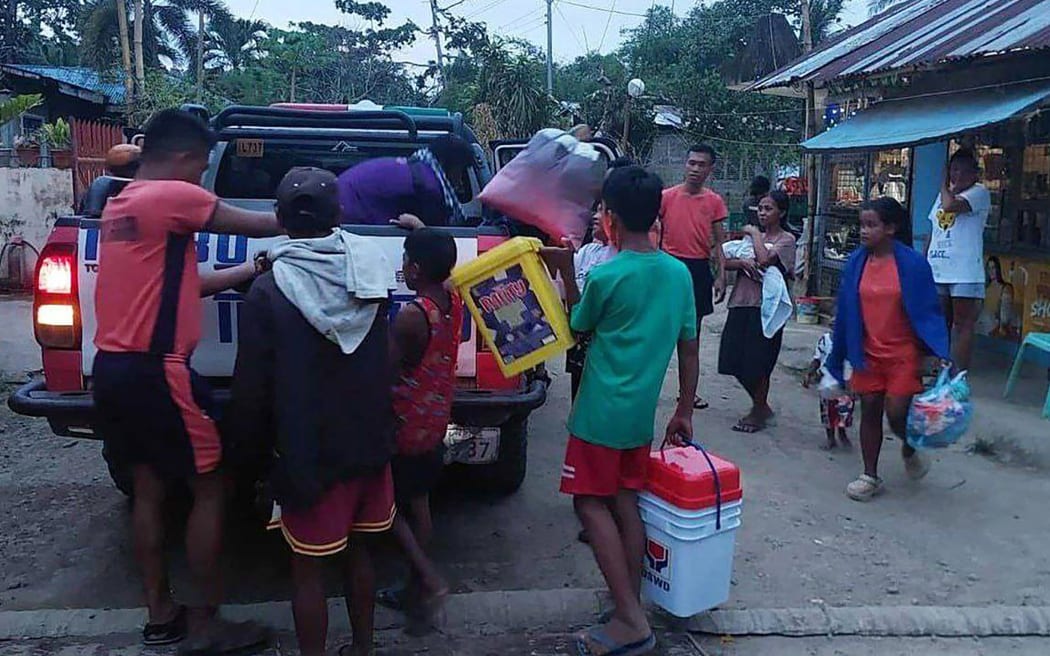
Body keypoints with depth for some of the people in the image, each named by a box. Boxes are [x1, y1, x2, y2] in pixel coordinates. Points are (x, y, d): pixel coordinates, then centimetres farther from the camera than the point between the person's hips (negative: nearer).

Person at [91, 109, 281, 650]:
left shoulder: (122, 204, 17)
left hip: (113, 368, 9)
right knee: (210, 488, 2)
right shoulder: (173, 196, -11)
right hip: (153, 371, -9)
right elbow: (259, 225, -7)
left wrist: (254, 269, 16)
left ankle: (161, 615, 25)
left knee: (148, 488, 15)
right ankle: (208, 624, 11)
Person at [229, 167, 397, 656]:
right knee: (358, 551, 20)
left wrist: (251, 446, 4)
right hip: (369, 443, 5)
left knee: (308, 566, 9)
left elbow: (252, 385, -10)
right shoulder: (369, 269, -2)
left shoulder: (268, 291, -15)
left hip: (308, 453, -4)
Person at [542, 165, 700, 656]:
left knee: (591, 504, 2)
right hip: (642, 413, 6)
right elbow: (689, 349, 7)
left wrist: (565, 271, 7)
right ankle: (632, 611, 22)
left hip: (601, 413, -6)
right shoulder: (679, 273, 2)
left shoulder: (604, 276, -16)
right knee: (626, 502, 15)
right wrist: (684, 412, 16)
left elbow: (577, 328, 2)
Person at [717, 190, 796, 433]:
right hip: (742, 303, 6)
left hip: (765, 306, -6)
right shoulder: (753, 235, 15)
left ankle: (758, 412, 18)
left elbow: (765, 259, -19)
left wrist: (755, 234, -5)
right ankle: (760, 406, 26)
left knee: (757, 363, -1)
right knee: (736, 361, 7)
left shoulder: (786, 239, -1)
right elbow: (726, 263, 6)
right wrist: (743, 262, -14)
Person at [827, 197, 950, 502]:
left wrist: (938, 354, -14)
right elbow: (845, 312, 5)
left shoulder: (912, 263, -12)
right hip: (867, 353, 3)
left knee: (896, 413, -3)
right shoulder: (855, 262, -1)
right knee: (869, 411, 8)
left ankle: (910, 449, 31)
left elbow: (928, 310, -8)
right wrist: (837, 356, 9)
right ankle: (870, 476, 21)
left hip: (903, 353, -3)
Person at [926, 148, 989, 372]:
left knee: (962, 324, -4)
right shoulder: (945, 194, 19)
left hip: (964, 273, -7)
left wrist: (945, 185, -4)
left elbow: (950, 205, -22)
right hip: (937, 270, 7)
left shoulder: (979, 192, -4)